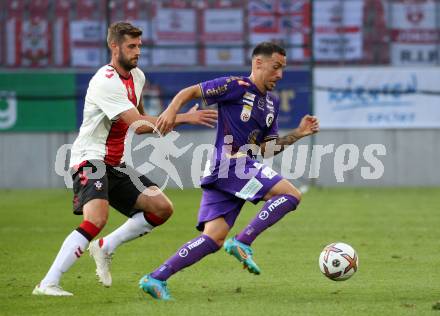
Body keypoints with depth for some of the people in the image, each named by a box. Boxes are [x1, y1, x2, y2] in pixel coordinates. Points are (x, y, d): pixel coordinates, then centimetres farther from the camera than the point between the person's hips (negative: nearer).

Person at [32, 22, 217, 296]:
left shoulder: (137, 76, 10)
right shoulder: (105, 83, -20)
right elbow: (138, 126, -26)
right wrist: (183, 119, -25)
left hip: (116, 164, 9)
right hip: (90, 159, -9)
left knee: (162, 208, 1)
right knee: (96, 220, -29)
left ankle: (105, 248, 12)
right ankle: (47, 284, -28)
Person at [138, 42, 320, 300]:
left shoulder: (272, 103, 20)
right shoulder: (236, 87, -5)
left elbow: (267, 149, 19)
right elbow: (190, 92, -1)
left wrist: (298, 134, 9)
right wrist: (172, 110, -19)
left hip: (245, 168, 8)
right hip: (229, 165, -8)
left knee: (214, 238, -1)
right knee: (291, 194, -16)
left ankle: (156, 279, -2)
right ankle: (243, 243, -14)